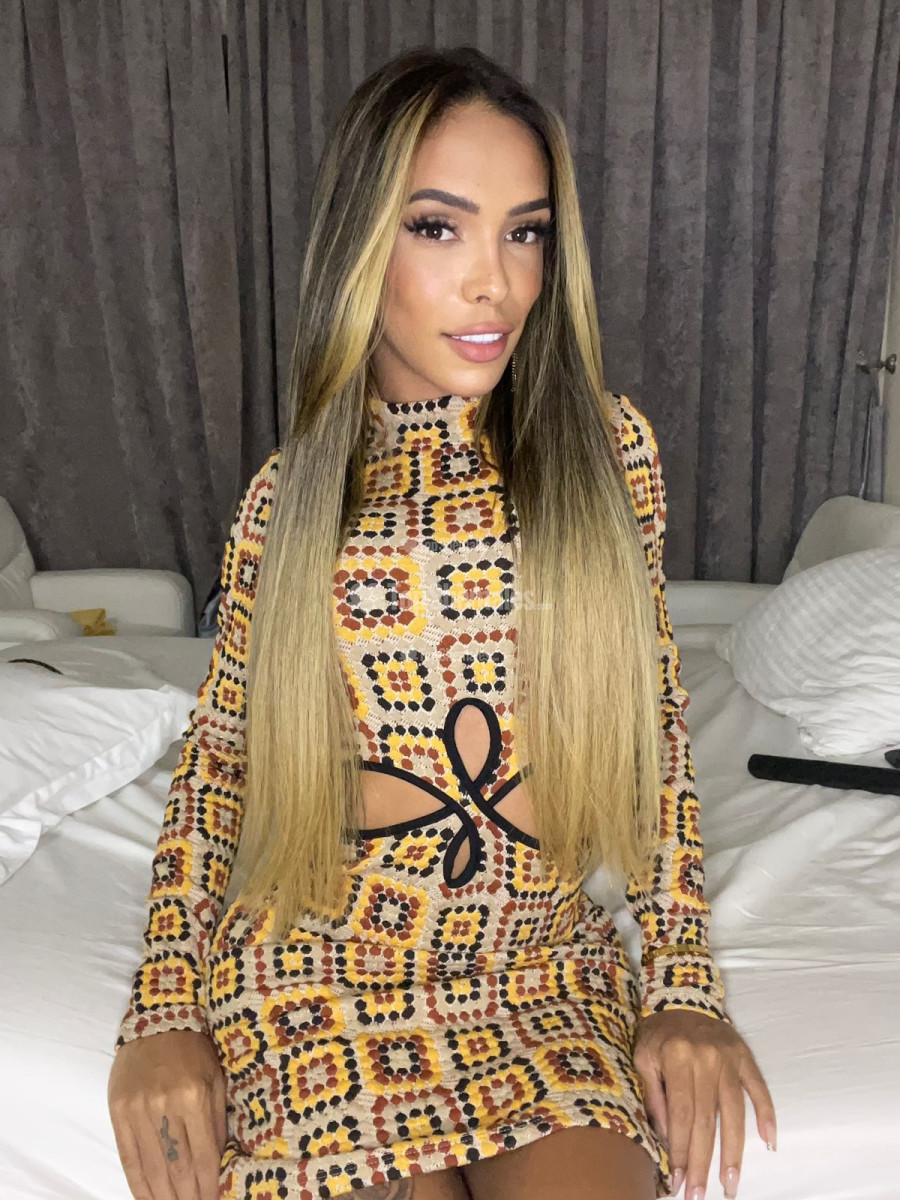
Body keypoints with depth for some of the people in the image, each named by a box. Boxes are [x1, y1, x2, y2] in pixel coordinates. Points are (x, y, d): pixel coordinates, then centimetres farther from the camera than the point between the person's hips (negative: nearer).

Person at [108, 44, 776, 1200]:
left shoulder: (607, 448, -2)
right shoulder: (289, 494, -3)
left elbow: (654, 714, 3)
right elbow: (219, 751, 4)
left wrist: (684, 983, -2)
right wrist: (162, 1013, -5)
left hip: (544, 971, 1)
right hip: (317, 973, 0)